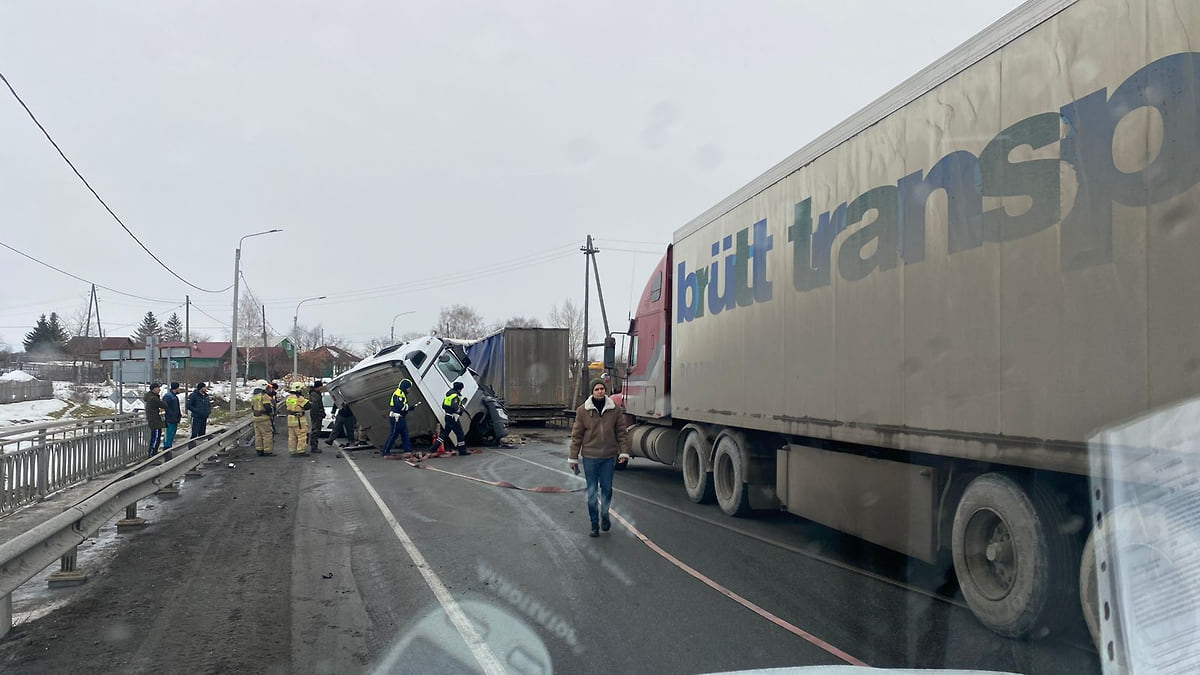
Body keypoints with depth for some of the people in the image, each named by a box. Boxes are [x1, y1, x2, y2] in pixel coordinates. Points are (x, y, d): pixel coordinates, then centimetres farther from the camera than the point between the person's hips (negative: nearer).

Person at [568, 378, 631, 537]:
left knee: (607, 489, 8)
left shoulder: (615, 410, 1)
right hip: (590, 457, -1)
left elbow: (621, 433, 5)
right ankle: (595, 525, 13)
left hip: (608, 457, 1)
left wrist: (624, 452, -5)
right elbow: (576, 435, 1)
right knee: (592, 492, 3)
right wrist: (573, 458, 2)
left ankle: (604, 515, 33)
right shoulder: (582, 411, -2)